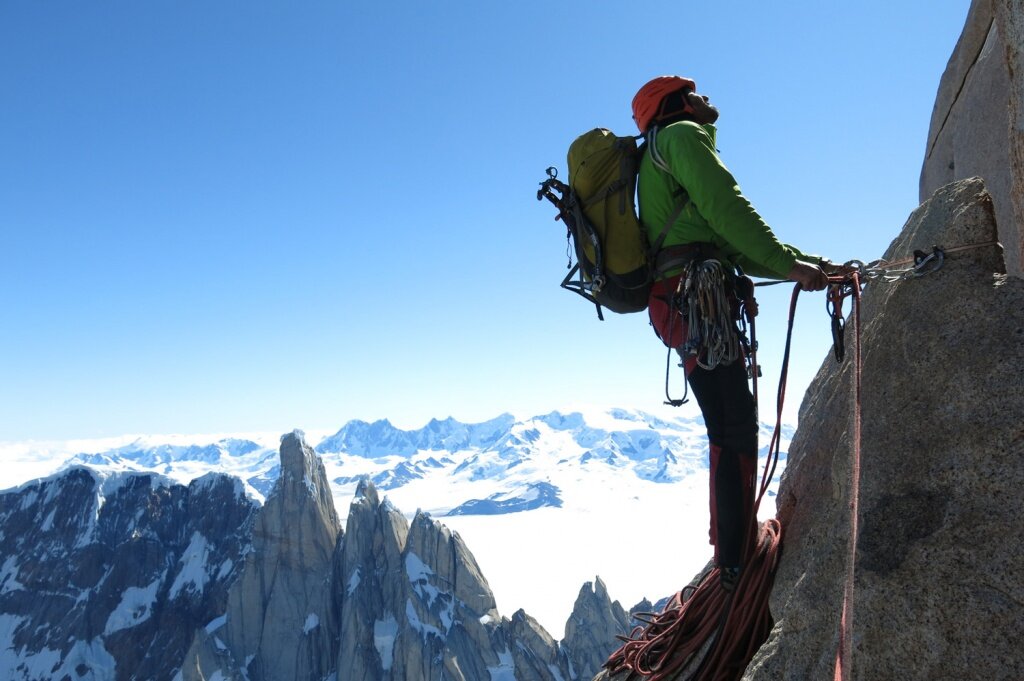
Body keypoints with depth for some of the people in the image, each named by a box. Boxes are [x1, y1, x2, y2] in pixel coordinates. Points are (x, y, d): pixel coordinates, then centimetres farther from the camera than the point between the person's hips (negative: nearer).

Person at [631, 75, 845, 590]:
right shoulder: (682, 135, 6)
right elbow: (727, 210, -10)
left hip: (682, 301, 10)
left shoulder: (662, 161, 33)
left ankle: (735, 550, 16)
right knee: (735, 430, -12)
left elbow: (733, 245, 26)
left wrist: (807, 264, 18)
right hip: (693, 295, -10)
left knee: (732, 428, 10)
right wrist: (791, 264, -9)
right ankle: (736, 564, -10)